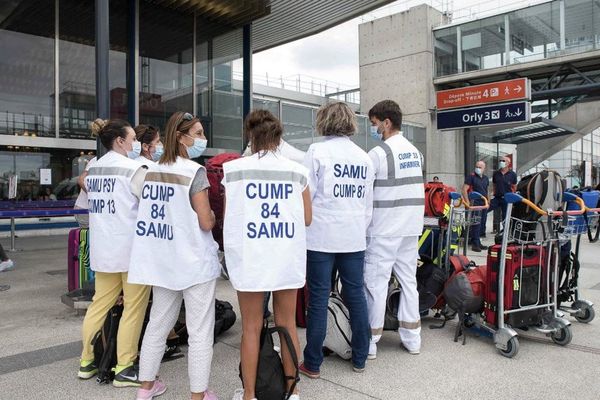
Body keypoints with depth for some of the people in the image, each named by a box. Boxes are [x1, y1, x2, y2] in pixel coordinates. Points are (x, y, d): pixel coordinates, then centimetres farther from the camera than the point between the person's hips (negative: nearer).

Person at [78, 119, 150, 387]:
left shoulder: (93, 170, 11)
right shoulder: (133, 169, -12)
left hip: (102, 249, 8)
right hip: (131, 248, -7)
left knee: (100, 303, 16)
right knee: (133, 308, 2)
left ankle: (87, 361, 25)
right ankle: (124, 369, 8)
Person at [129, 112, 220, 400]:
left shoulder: (152, 171, 8)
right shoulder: (195, 171, -14)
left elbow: (151, 212, 15)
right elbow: (206, 222, -17)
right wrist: (212, 214, 4)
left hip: (162, 260, 8)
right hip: (194, 261, -7)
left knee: (158, 323, 20)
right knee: (200, 331, 4)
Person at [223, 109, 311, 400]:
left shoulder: (234, 169, -4)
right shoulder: (297, 171, 1)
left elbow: (227, 216, 0)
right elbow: (306, 219, 4)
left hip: (249, 257, -1)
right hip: (287, 257, 2)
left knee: (251, 327, 11)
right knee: (287, 324, 15)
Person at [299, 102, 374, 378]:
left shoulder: (317, 151, -6)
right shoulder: (364, 157, 10)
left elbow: (305, 195, -7)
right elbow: (368, 202, 14)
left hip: (322, 236, -4)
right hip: (355, 238, 5)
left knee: (318, 299, 3)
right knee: (356, 295, 12)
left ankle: (313, 364, 13)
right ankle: (360, 359, 24)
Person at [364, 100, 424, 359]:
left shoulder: (379, 153, -12)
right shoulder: (415, 152, 12)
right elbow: (409, 189, 14)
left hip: (384, 230, -7)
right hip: (411, 227, 8)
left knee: (376, 283, 0)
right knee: (408, 281, 13)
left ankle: (370, 342, 7)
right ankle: (412, 337, 22)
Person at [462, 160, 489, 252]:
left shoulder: (486, 178, 15)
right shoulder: (471, 176, -6)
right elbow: (464, 190, -12)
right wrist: (468, 202, -18)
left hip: (484, 204, 8)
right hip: (475, 203, -7)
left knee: (482, 223, 10)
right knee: (476, 224, -11)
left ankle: (478, 243, 18)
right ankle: (475, 244, -8)